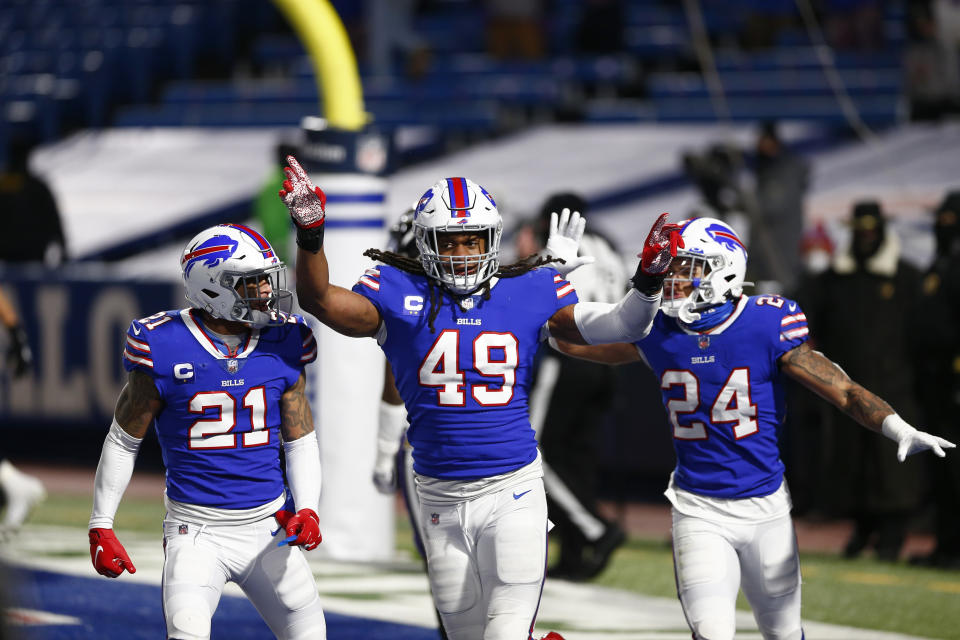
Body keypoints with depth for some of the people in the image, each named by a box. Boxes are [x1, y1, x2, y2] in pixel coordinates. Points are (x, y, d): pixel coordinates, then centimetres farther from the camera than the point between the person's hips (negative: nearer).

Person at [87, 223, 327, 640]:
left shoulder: (282, 344, 0)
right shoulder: (163, 350, -10)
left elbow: (301, 441, 10)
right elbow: (123, 441, 1)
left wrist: (307, 509, -6)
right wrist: (101, 526, 1)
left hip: (267, 527, 4)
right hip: (196, 528, -4)